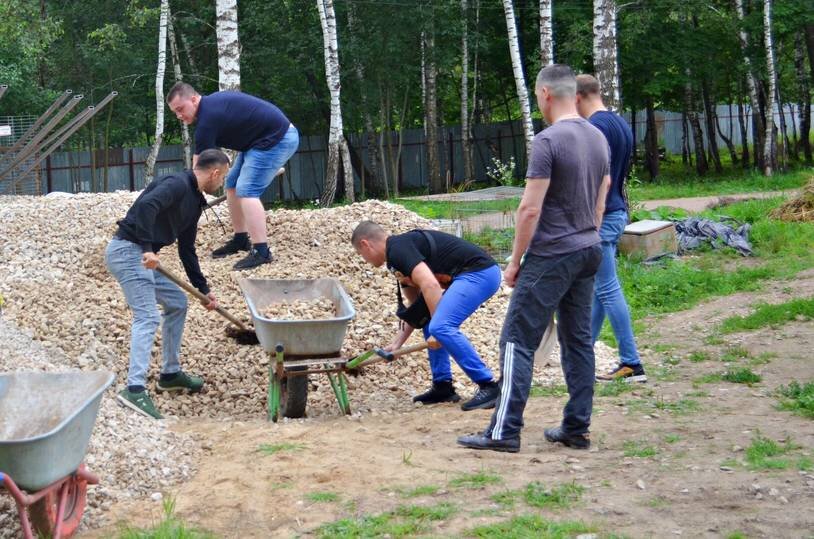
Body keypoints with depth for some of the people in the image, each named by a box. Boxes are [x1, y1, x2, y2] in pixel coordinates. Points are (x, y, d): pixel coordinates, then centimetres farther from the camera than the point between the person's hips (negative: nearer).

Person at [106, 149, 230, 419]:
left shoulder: (194, 201, 17)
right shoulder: (178, 184, -13)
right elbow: (146, 206, -31)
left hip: (143, 255, 11)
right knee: (147, 317, -18)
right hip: (128, 251, -11)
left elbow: (187, 250, 24)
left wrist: (203, 289, 25)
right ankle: (135, 389, -25)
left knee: (177, 303, 18)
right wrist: (148, 249, -34)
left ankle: (170, 374, 27)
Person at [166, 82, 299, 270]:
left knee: (246, 191, -19)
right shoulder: (212, 103, 7)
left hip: (277, 139, -11)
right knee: (232, 185, 11)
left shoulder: (208, 118, -23)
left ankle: (261, 251, -23)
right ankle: (240, 239, 19)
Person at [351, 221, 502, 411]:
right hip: (479, 274, 11)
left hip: (478, 272, -11)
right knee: (430, 323, 18)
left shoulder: (398, 249, -12)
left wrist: (437, 328, -19)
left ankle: (489, 386, -18)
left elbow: (429, 285, -24)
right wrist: (397, 343, 23)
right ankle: (443, 387, 19)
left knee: (441, 327, -20)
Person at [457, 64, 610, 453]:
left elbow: (530, 209, -17)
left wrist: (515, 261, -10)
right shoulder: (598, 139, 10)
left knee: (518, 341, -5)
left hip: (550, 257, -8)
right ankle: (577, 428, 14)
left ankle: (505, 431, -7)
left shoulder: (548, 141, -15)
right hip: (588, 252, 8)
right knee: (578, 340, 12)